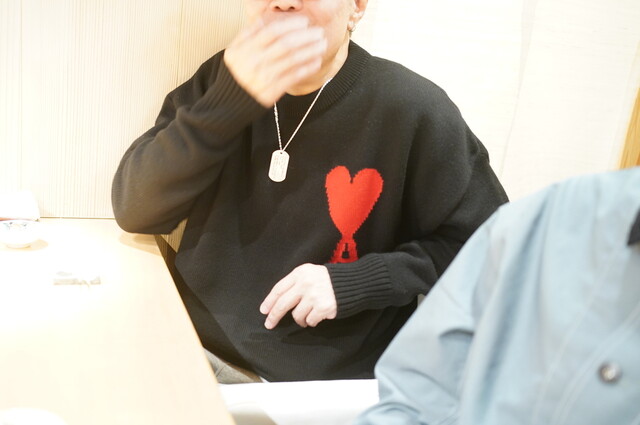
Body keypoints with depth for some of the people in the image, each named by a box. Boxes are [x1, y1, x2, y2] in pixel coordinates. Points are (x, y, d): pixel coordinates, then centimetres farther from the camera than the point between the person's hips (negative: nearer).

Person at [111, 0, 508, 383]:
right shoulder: (224, 78, 1)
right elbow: (134, 211, -6)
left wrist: (354, 282, -16)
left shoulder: (414, 110, -11)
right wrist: (227, 103, -19)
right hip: (194, 351, 3)